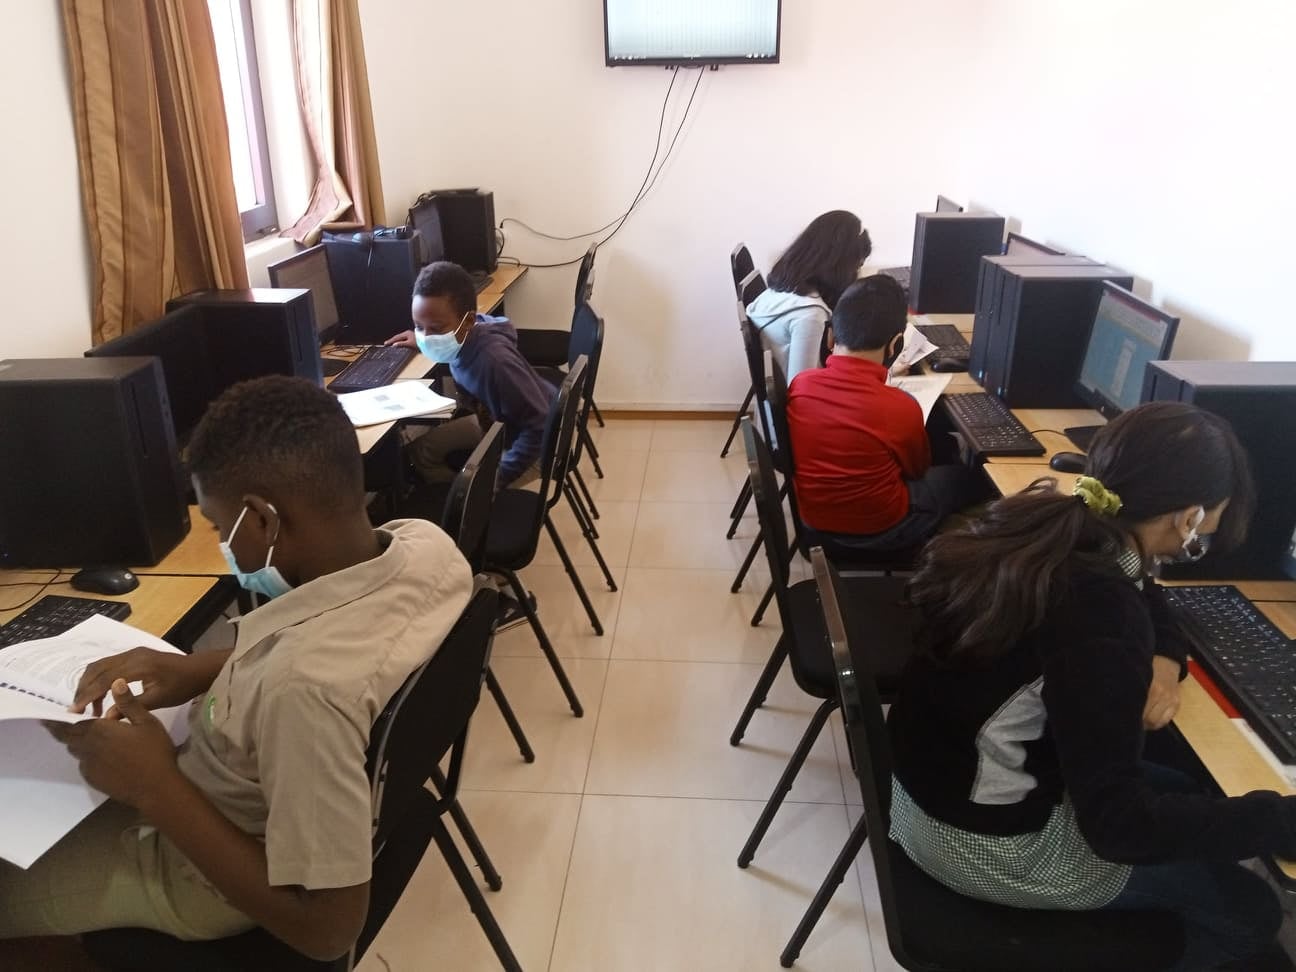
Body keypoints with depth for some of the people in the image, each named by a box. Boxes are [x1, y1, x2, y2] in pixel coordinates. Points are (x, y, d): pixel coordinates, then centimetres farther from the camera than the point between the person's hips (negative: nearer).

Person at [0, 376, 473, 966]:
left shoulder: (309, 689, -44)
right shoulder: (426, 543, -19)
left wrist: (155, 788, -27)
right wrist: (200, 670, -8)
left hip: (209, 866, -7)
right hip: (290, 785, 8)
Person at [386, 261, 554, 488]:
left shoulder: (494, 361, -39)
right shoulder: (464, 335, -16)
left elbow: (539, 425, -34)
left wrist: (498, 476, -30)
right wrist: (421, 340, 8)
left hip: (535, 440, -8)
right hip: (495, 422, 8)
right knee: (419, 451, 8)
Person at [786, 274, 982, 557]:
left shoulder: (799, 384, -14)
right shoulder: (900, 408, -27)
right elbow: (917, 470, -4)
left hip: (813, 524, 5)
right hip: (878, 531, -5)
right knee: (969, 476, 20)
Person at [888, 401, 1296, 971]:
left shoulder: (1042, 520, -8)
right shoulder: (1101, 616, -32)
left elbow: (1137, 589, 12)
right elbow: (1115, 824, -27)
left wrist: (1164, 657, -6)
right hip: (983, 840, -8)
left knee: (1189, 781, 24)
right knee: (1246, 911, 7)